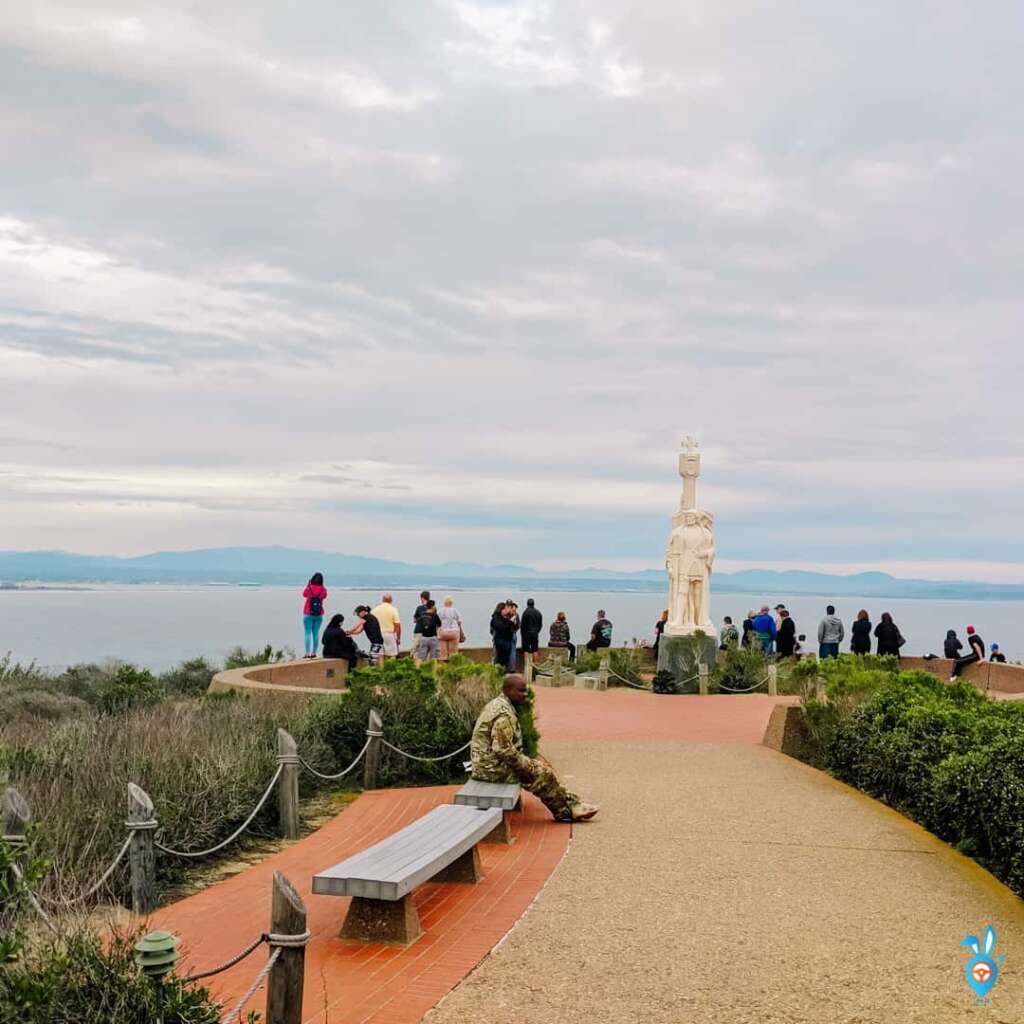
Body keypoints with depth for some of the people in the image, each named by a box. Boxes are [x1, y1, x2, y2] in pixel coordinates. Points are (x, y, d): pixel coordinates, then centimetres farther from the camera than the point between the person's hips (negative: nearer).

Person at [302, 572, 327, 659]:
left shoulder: (309, 588, -7)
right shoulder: (323, 590, -6)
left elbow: (304, 594, 14)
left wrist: (308, 584, 16)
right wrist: (322, 585, 13)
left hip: (308, 614, -1)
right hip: (319, 615, 1)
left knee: (308, 633, -1)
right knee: (316, 633, 8)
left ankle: (307, 652, -7)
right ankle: (313, 652, 8)